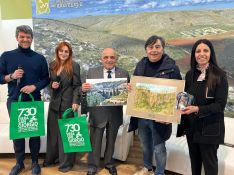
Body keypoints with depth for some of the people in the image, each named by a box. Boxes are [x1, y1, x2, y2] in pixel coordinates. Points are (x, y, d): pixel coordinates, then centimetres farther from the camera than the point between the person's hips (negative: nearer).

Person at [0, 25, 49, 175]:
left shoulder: (39, 58, 4)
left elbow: (46, 79, 4)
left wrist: (34, 86, -13)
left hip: (34, 101, 0)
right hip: (14, 101, 1)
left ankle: (35, 162, 21)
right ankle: (19, 163, 24)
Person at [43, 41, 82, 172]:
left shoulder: (74, 66, -7)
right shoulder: (52, 65, 8)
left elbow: (77, 85, -10)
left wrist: (76, 102, -19)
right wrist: (52, 84, -5)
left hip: (67, 102, -5)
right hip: (54, 102, 5)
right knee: (53, 131, 13)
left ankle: (66, 162, 16)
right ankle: (52, 158, 31)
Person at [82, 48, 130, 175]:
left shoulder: (124, 74, -1)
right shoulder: (92, 72, -2)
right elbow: (87, 91, -1)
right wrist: (84, 89, -23)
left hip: (115, 114, 1)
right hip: (97, 113, -1)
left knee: (111, 141, 20)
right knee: (95, 142, 10)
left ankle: (109, 163, 42)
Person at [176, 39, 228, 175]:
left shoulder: (219, 75, -11)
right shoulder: (190, 74, 3)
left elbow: (220, 105, -14)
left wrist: (198, 109, -28)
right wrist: (183, 125, 6)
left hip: (210, 128, -4)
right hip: (191, 126, 5)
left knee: (209, 163, 11)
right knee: (194, 161, 19)